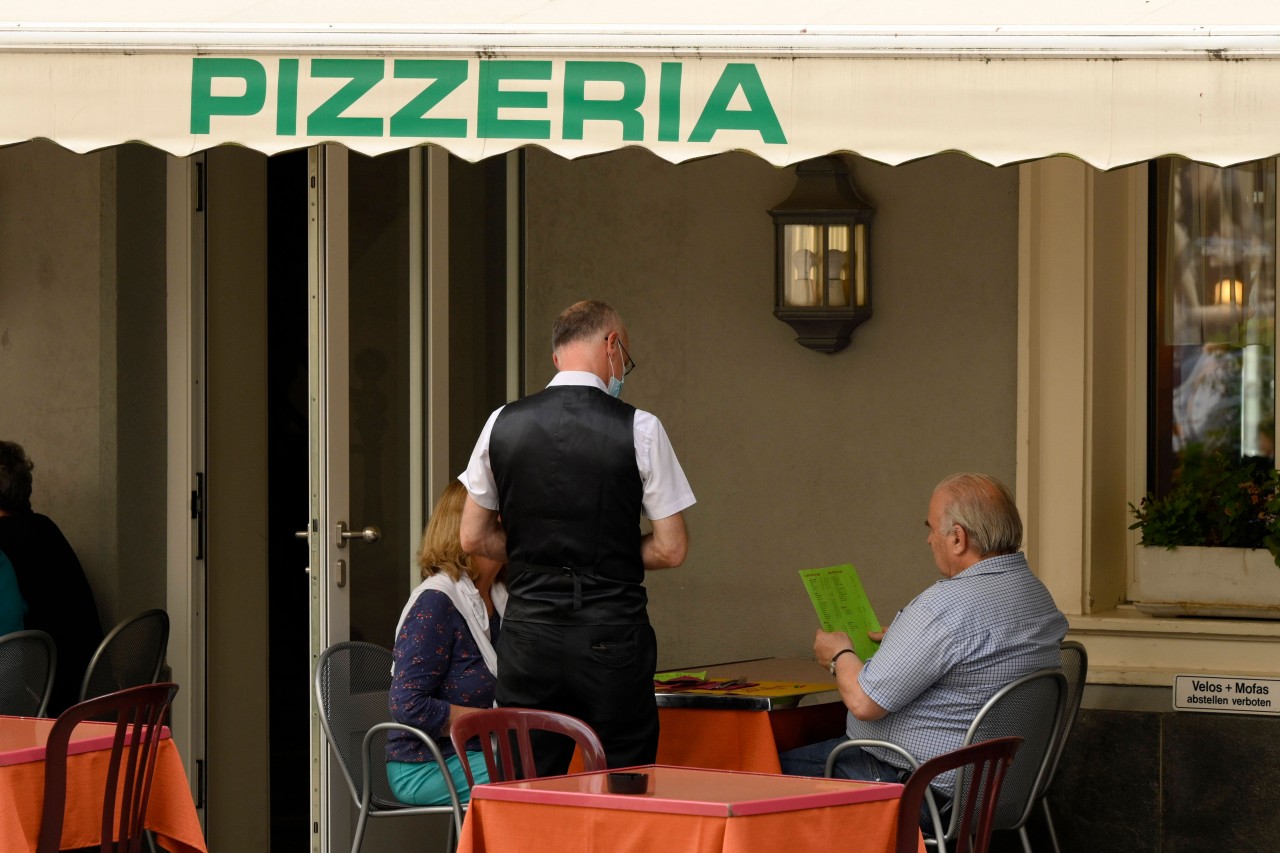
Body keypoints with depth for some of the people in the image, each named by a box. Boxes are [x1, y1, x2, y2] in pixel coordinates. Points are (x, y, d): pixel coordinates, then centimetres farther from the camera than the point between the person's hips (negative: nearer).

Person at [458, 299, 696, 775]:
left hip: (529, 632, 3)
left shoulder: (502, 425, 3)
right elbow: (670, 549, -5)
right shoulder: (638, 428, -7)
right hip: (611, 636, -3)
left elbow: (473, 538, 9)